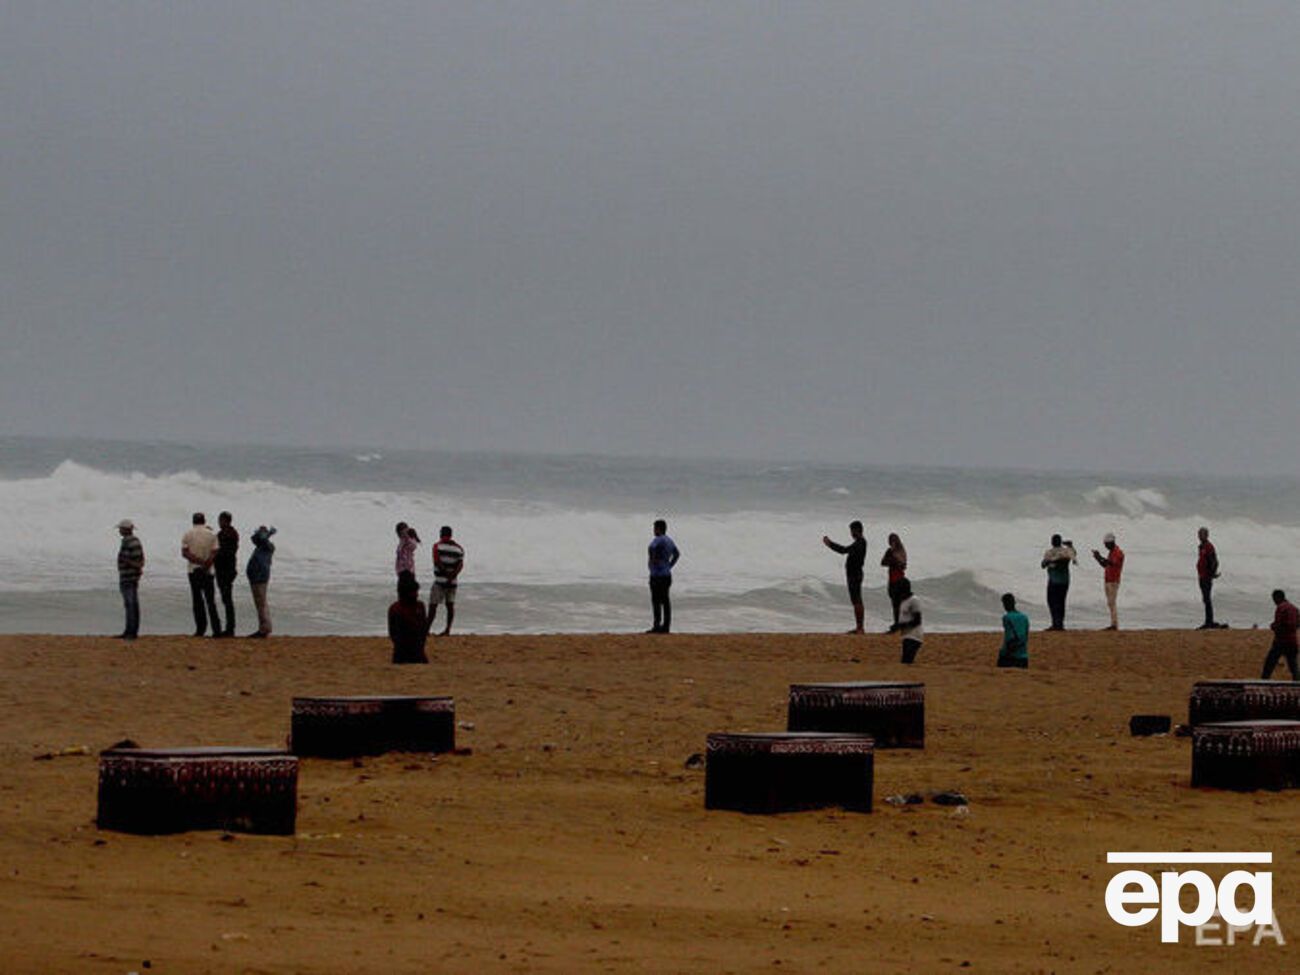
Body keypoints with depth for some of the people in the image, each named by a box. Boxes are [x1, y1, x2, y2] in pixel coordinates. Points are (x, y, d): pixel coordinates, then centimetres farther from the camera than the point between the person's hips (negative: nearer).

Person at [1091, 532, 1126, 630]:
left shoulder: (1118, 552, -11)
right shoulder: (1110, 553, 19)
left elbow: (1113, 563, -27)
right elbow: (1105, 565, 21)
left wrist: (1100, 557, -31)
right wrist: (1098, 558, 5)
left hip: (1113, 581, -10)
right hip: (1107, 581, 10)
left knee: (1112, 603, -14)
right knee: (1110, 603, 7)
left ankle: (1115, 624, -15)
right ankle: (1113, 624, 8)